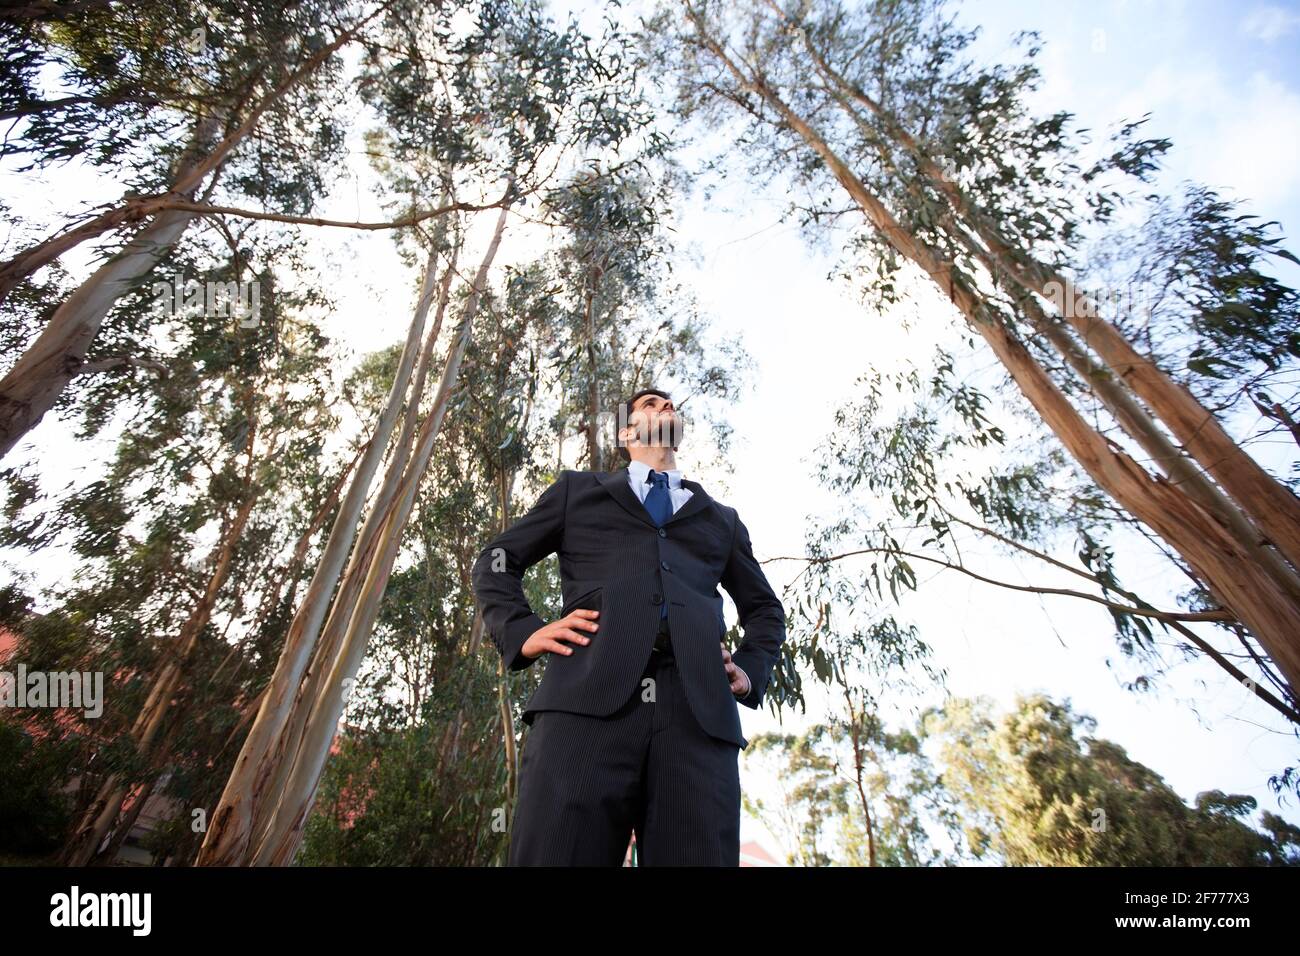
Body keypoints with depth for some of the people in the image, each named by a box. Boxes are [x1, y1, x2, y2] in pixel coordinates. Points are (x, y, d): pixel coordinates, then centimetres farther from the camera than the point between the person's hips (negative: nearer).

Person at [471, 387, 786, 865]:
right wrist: (523, 633, 4)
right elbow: (496, 560, 23)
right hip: (586, 697, -1)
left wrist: (751, 672, 16)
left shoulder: (722, 519, 30)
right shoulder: (577, 489, 25)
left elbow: (765, 608, 36)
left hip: (699, 710, 2)